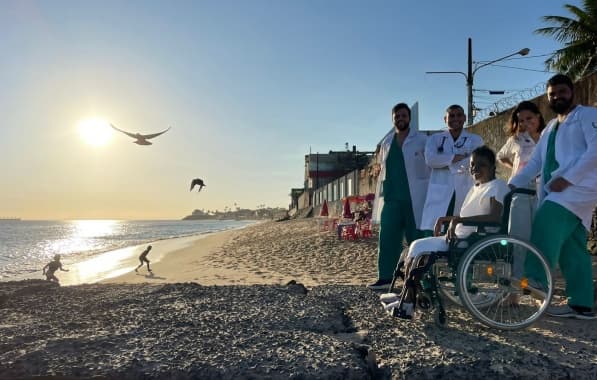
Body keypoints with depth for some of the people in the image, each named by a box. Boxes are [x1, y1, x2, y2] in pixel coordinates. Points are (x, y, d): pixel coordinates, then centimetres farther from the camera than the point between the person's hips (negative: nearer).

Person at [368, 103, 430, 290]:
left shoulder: (422, 140, -1)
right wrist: (383, 191, 15)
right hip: (391, 198, 5)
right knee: (387, 238, 3)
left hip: (414, 198, -4)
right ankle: (385, 276, 9)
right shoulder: (386, 142, 14)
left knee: (416, 238, 2)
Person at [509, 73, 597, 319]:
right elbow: (534, 163, 20)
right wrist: (512, 185, 5)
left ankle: (536, 281, -32)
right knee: (571, 249, 4)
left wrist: (567, 178, -20)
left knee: (545, 224, -28)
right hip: (557, 192, 8)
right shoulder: (549, 129, 26)